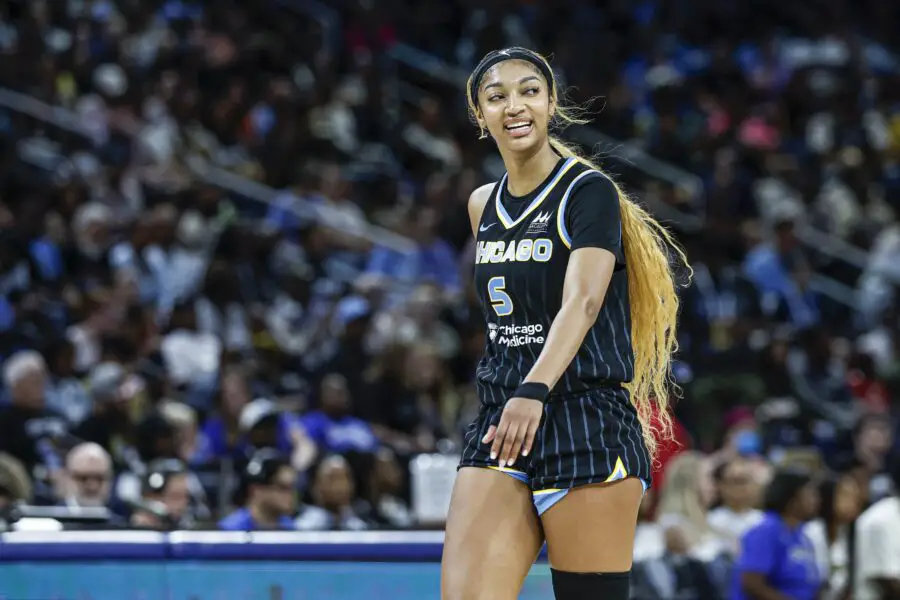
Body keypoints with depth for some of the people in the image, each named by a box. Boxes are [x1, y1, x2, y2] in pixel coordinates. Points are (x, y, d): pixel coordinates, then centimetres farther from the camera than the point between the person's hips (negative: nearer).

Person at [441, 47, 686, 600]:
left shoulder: (589, 191, -7)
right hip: (500, 428, 6)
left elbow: (582, 301, -21)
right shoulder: (483, 206, 14)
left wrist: (535, 392, -35)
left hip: (588, 424, -6)